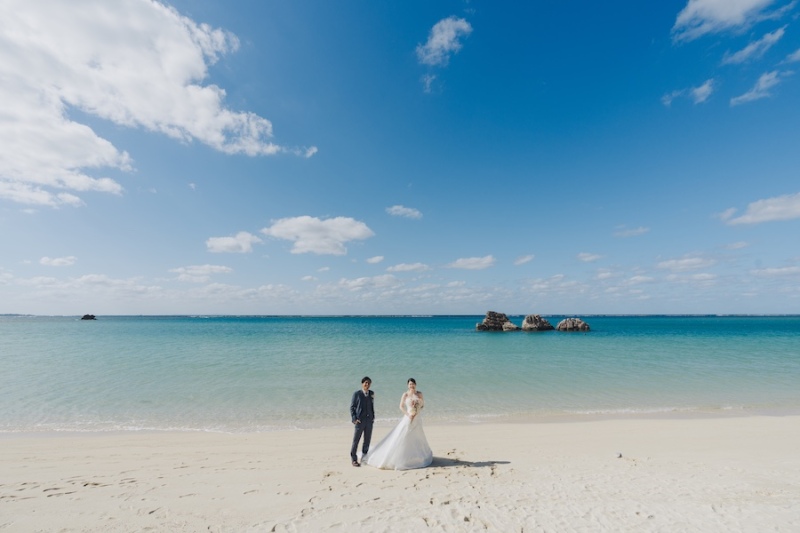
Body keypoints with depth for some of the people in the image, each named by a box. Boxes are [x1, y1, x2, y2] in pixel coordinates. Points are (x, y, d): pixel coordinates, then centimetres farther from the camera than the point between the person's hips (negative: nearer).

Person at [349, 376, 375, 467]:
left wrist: (373, 416, 9)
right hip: (360, 421, -4)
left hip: (369, 420, 4)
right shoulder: (357, 394, -4)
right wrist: (354, 418, -11)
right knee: (356, 440, 0)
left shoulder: (372, 393, 8)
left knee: (367, 440, 11)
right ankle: (354, 459, 12)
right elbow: (352, 407, -3)